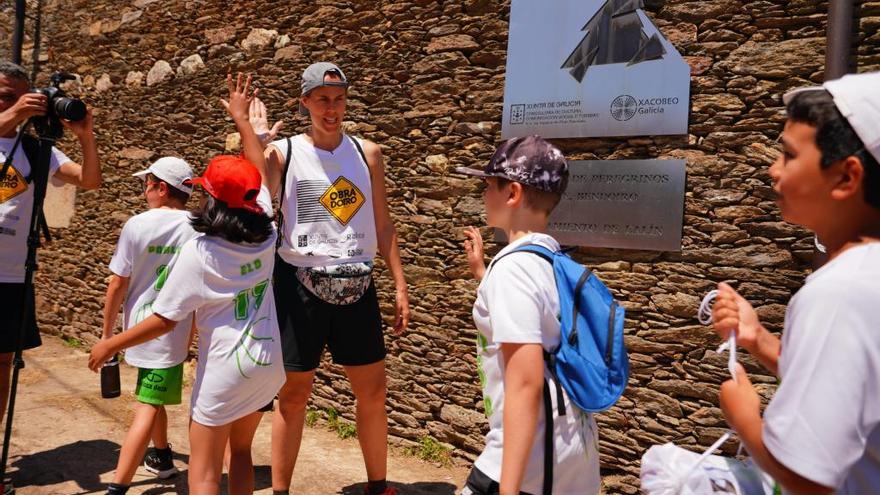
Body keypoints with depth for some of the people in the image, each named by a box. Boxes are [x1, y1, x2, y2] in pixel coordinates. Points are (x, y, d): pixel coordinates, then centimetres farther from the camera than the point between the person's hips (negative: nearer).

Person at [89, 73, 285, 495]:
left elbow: (164, 320, -12)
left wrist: (110, 345, 3)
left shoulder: (199, 252, -17)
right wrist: (241, 119, 21)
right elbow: (258, 172, 13)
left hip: (226, 367, -6)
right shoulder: (265, 232, -3)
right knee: (239, 452, 23)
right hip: (269, 360, 6)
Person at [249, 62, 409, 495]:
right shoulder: (282, 152, -2)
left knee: (373, 390, 10)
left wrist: (400, 285, 6)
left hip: (356, 285, 3)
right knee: (294, 393, 7)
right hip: (300, 284, -3)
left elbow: (381, 223, 9)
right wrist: (256, 141, -21)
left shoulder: (366, 152, 6)